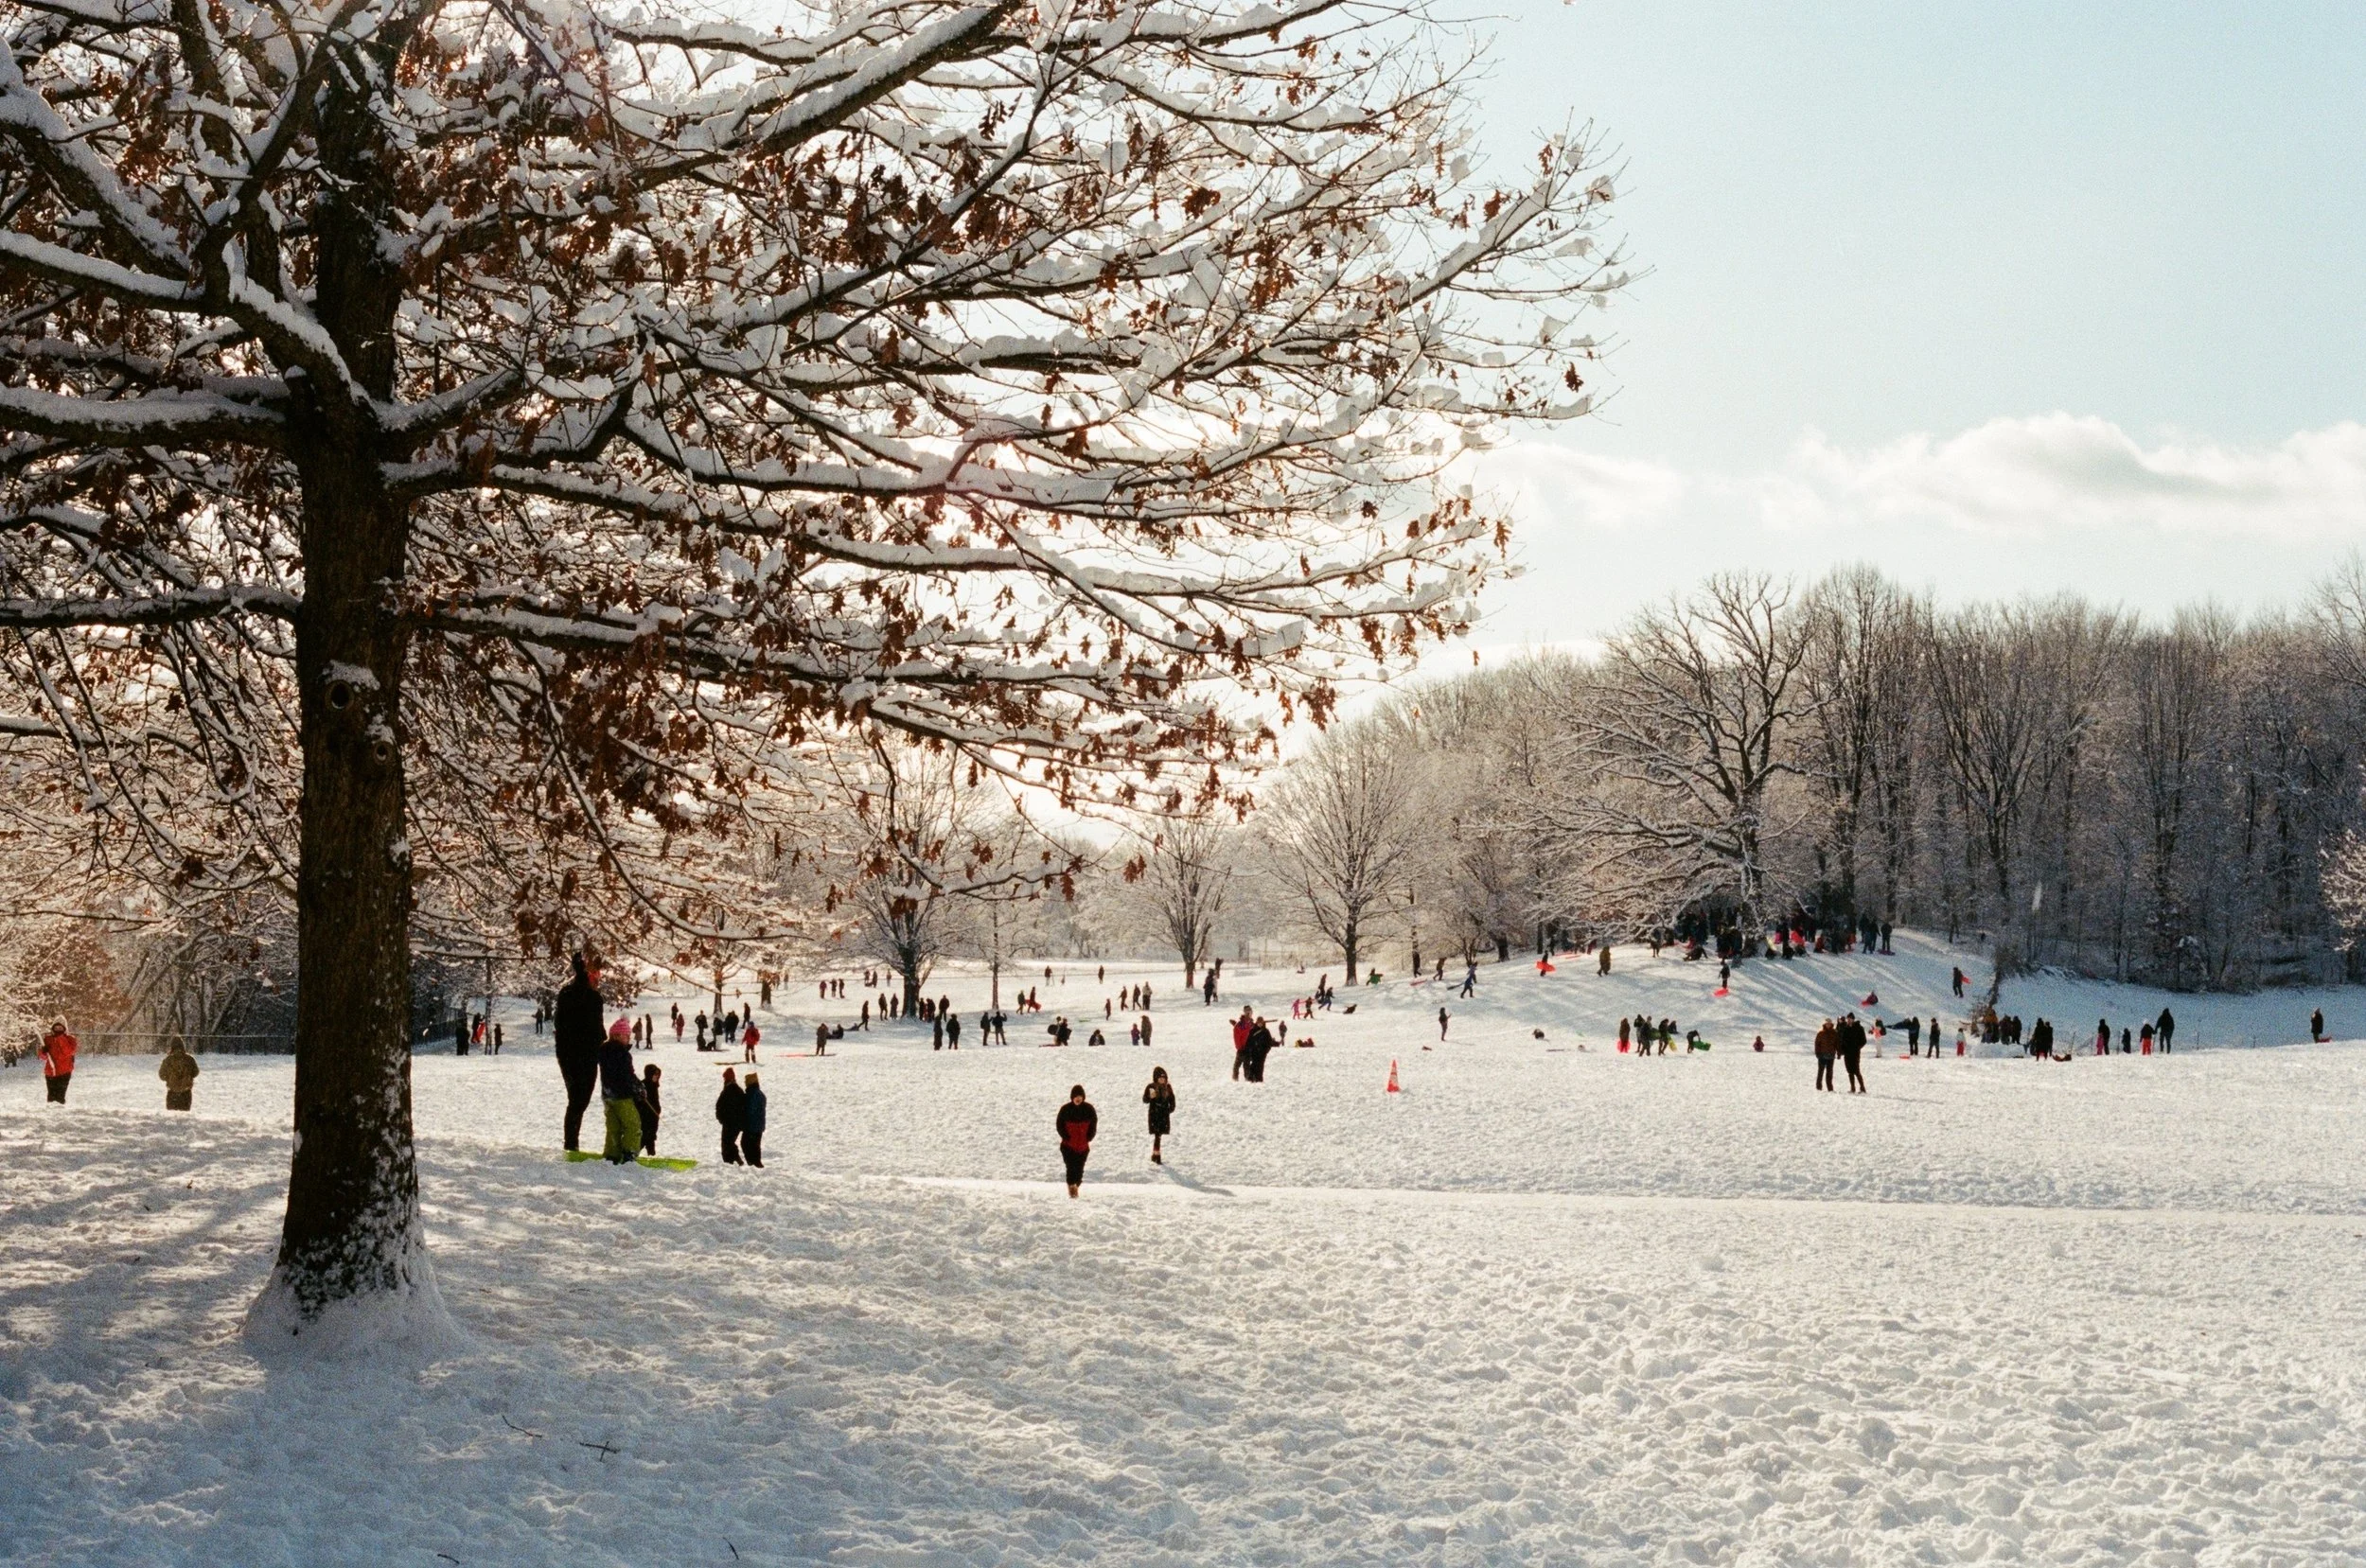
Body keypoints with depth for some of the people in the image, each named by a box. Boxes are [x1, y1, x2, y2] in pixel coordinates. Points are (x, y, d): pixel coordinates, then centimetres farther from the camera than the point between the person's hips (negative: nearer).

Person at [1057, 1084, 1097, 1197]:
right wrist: (1067, 1138, -9)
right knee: (1071, 1166, -14)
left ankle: (1075, 1187, 23)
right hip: (1068, 1145, -2)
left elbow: (1094, 1124, 7)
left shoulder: (1089, 1109, -1)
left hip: (1083, 1146, 2)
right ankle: (1071, 1187, -13)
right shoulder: (1065, 1109, -6)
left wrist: (1088, 1138, -3)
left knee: (1079, 1168, 8)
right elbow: (1059, 1125, -1)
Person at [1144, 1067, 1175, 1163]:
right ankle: (1157, 1156, -7)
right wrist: (1150, 1097, -25)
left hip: (1165, 1115, 4)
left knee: (1159, 1135, 9)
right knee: (1157, 1135, -9)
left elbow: (1172, 1099, 14)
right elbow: (1145, 1100, -5)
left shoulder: (1168, 1087, 3)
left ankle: (1155, 1155, 20)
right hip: (1154, 1114, -4)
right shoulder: (1151, 1087, -8)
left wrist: (1171, 1109, 0)